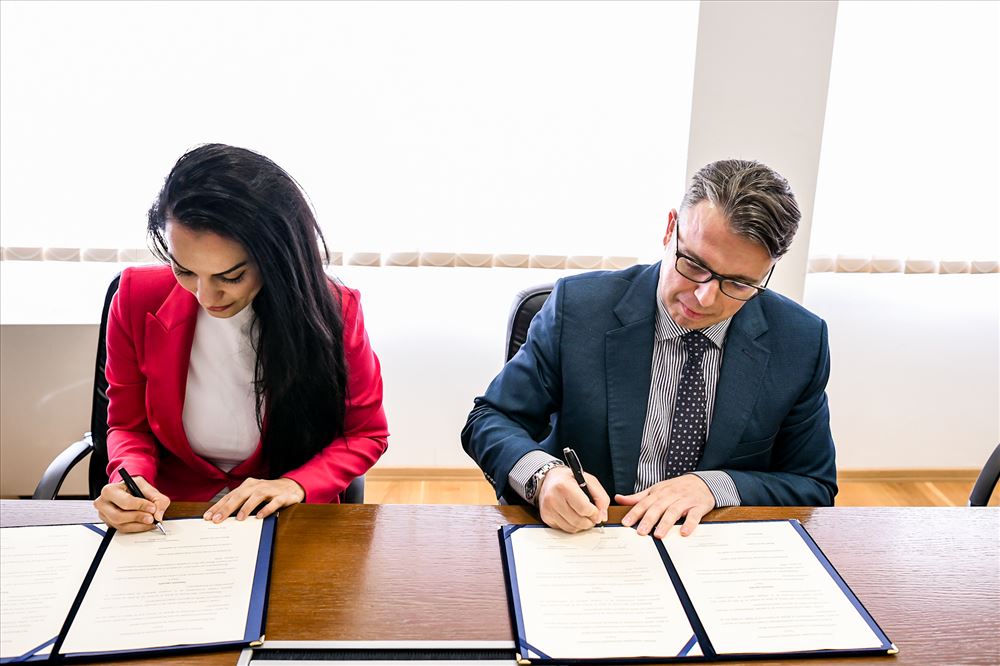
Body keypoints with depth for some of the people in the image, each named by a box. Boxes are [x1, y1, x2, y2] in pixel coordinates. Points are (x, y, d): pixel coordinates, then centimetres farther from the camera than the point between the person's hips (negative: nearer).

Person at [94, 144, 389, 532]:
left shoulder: (334, 311, -13)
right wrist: (130, 479, -16)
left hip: (287, 526, -1)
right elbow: (128, 426, 5)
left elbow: (366, 434, 0)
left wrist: (297, 484, -16)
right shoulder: (138, 298, -9)